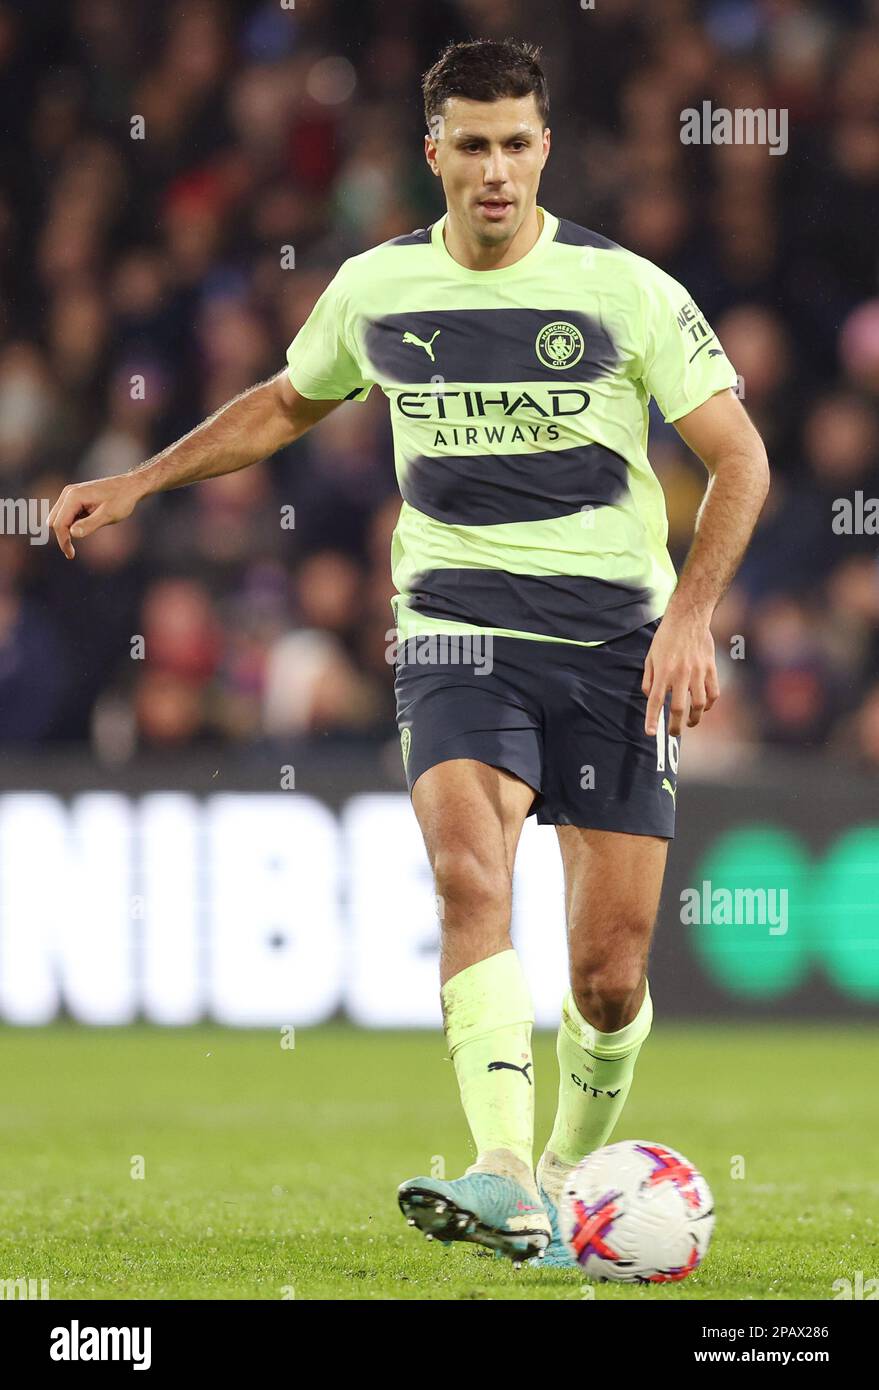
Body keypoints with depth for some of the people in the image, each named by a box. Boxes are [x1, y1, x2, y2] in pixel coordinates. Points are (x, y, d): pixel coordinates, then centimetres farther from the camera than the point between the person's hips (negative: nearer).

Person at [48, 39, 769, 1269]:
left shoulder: (626, 290, -4)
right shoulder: (377, 289, 5)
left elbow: (738, 456, -1)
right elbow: (286, 404, 25)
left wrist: (691, 615, -13)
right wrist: (136, 485, 21)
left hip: (616, 645, -1)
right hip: (458, 632, 1)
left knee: (609, 970, -2)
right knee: (470, 876, -26)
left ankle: (573, 1175, 26)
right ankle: (507, 1183, -37)